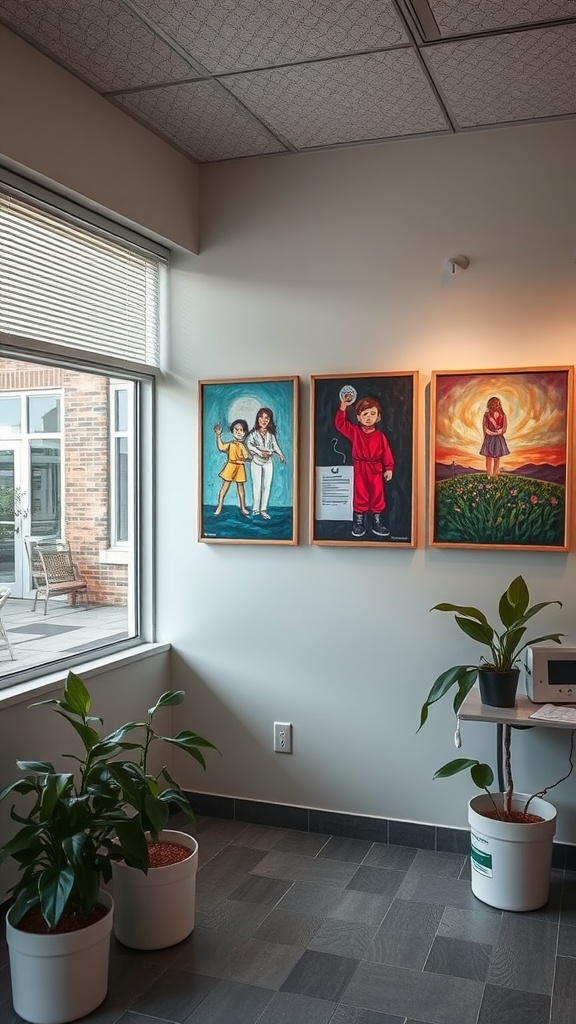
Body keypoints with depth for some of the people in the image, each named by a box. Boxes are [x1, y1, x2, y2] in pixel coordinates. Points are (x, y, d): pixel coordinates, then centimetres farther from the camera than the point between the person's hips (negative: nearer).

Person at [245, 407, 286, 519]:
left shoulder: (271, 434, 4)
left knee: (267, 486, 0)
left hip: (268, 462, 3)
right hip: (256, 462, -3)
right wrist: (260, 453, -23)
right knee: (257, 486, -2)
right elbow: (249, 444, -16)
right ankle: (256, 509, 6)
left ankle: (263, 509, 6)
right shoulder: (253, 433, -5)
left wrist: (281, 455, -13)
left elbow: (275, 445, 3)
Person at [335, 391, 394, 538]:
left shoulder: (380, 435, -1)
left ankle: (377, 521, 16)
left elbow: (386, 452, 1)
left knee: (377, 495, 6)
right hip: (360, 469, -1)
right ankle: (359, 521, 13)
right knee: (360, 494, 4)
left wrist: (389, 468, -2)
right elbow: (340, 424, -10)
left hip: (376, 469, 1)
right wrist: (343, 407, -16)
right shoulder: (355, 431, -1)